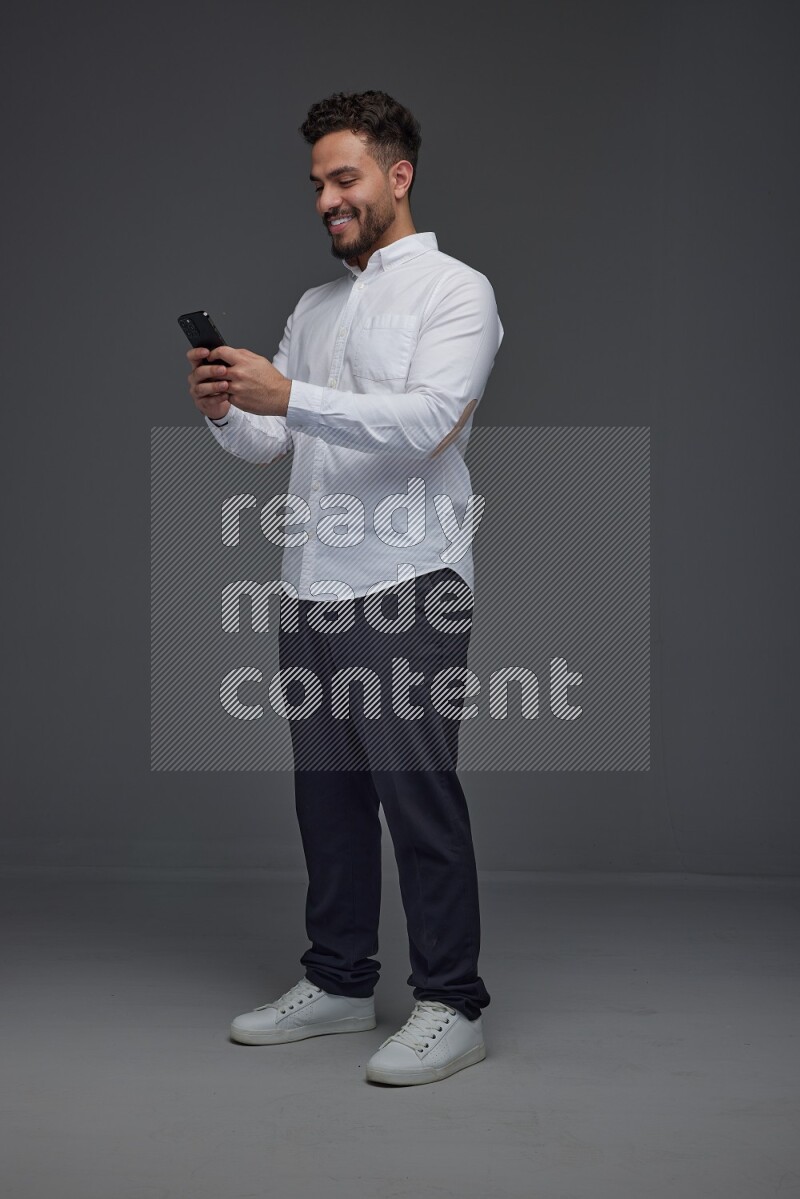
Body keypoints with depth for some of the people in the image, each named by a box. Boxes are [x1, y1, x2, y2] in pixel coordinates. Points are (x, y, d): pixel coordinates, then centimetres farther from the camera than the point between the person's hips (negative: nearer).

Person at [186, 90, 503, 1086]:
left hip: (405, 590, -8)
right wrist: (224, 411, -6)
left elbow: (427, 423, -20)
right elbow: (271, 441, 17)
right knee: (328, 794, 13)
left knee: (419, 798, -5)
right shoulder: (314, 308, 19)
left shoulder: (454, 291, -5)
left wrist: (288, 395, -27)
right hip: (312, 589, 8)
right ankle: (338, 983, 24)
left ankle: (451, 1006, 4)